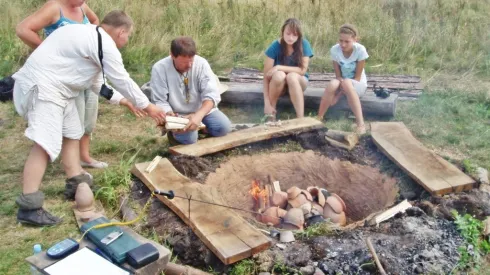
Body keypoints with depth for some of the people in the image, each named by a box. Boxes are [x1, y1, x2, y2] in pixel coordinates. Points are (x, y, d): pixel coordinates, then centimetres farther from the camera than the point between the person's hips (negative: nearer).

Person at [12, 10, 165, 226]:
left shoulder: (89, 37, 18)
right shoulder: (105, 45, -13)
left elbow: (96, 80, 25)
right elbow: (123, 81, -8)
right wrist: (147, 106, 3)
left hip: (55, 86, 11)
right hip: (43, 86, -11)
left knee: (71, 134, 17)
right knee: (45, 143, -18)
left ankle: (76, 184, 25)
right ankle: (28, 208, -21)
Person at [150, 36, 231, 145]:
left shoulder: (201, 63, -17)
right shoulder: (159, 69, -20)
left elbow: (211, 94, -23)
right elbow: (159, 102, -16)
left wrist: (199, 115, -41)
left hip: (202, 109, 3)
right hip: (177, 114, -2)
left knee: (224, 127, -17)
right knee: (189, 138, -28)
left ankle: (200, 126, 12)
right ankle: (173, 132, 6)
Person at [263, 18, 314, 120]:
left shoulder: (304, 44, -15)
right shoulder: (275, 46, -17)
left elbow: (303, 70, -19)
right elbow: (266, 76, -19)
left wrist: (279, 67, -28)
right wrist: (267, 102, -28)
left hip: (298, 81, 0)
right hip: (278, 82, 0)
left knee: (292, 76, -35)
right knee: (279, 75, -34)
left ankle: (301, 118, -36)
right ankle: (271, 112, -14)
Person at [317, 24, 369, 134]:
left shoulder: (360, 50, -20)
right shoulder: (334, 50, -14)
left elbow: (357, 77, -17)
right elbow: (338, 75, -9)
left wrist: (339, 94, -24)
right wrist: (340, 89, -29)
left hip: (358, 84, -2)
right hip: (342, 82, 2)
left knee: (347, 83, -38)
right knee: (333, 84, -34)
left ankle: (360, 123, -39)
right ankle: (319, 118, -25)